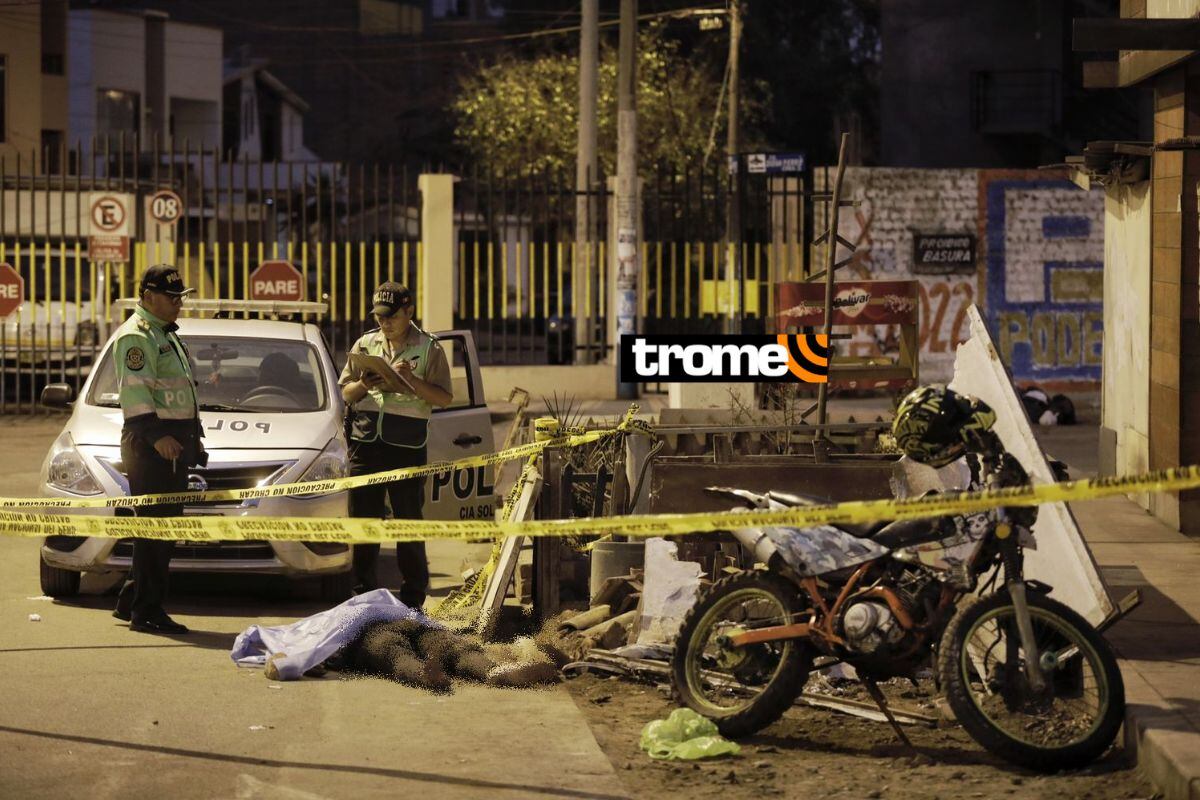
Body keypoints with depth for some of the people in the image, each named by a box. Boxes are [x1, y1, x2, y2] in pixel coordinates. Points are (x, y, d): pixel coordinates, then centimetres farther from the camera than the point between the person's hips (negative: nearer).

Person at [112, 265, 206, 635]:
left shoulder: (167, 335, 22)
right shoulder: (136, 336, -10)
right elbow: (135, 391, -20)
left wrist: (193, 438, 26)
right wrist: (156, 435, -30)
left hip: (174, 443, 10)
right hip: (150, 445, -10)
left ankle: (130, 601, 21)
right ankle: (146, 611, -7)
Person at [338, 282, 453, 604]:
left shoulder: (428, 348, 2)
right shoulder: (365, 344, 13)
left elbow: (444, 397, -5)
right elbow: (345, 393, 15)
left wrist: (412, 379, -19)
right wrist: (363, 385, -7)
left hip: (407, 447, -3)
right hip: (365, 444, 3)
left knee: (409, 520, 0)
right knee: (363, 518, 6)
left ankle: (412, 598, 7)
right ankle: (364, 593, 14)